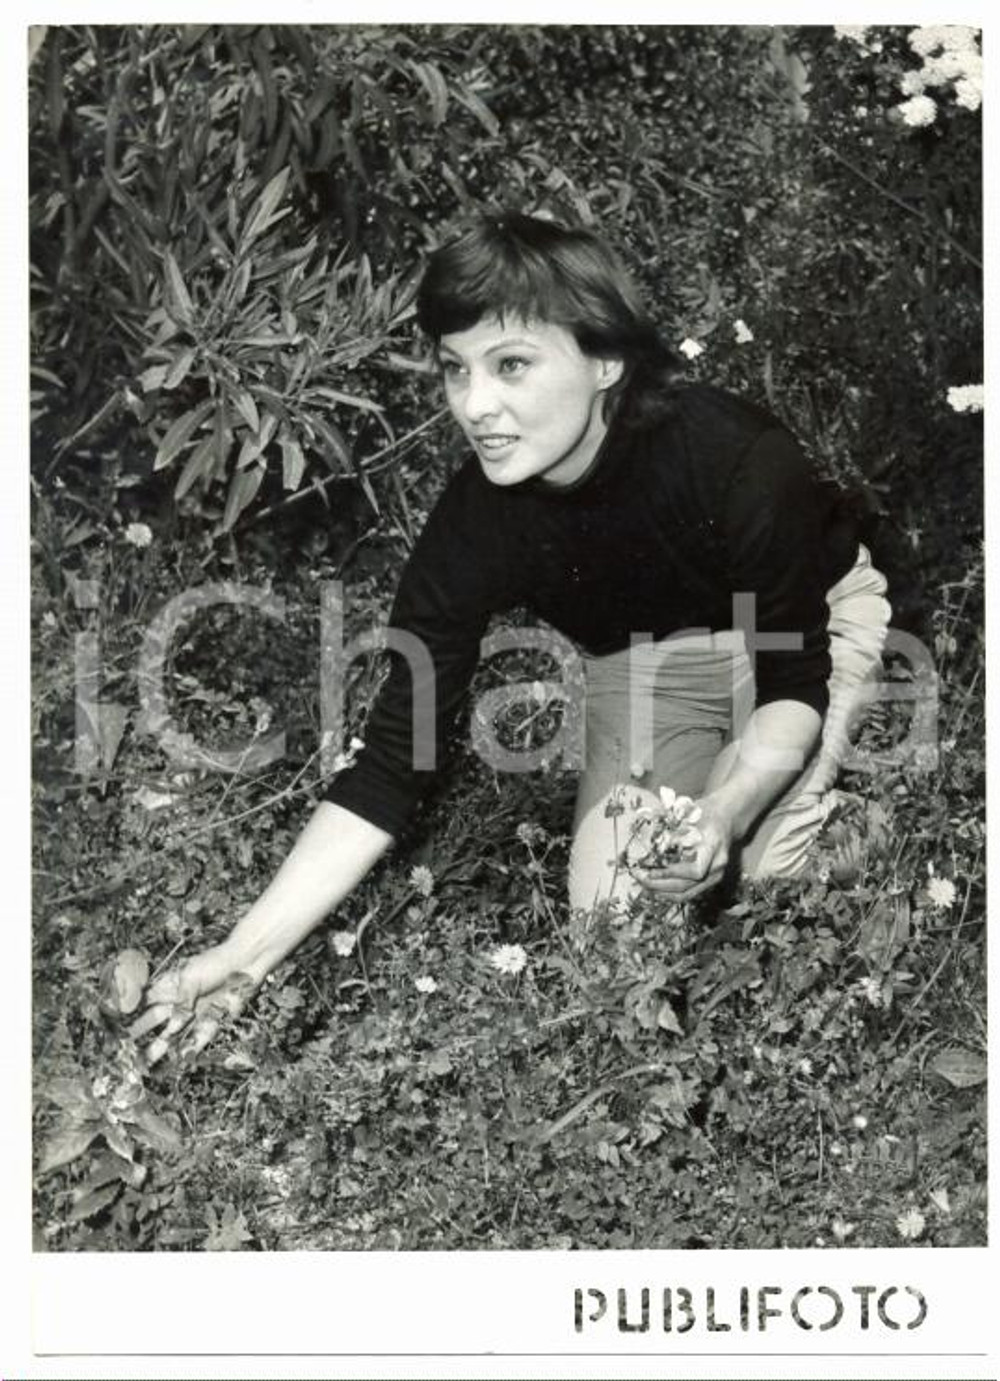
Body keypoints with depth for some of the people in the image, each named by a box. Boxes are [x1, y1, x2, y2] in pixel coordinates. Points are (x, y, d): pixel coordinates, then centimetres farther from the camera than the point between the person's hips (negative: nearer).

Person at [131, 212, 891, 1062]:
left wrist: (722, 815, -49)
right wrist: (249, 951, -32)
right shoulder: (475, 523, -27)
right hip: (644, 659, 3)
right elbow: (396, 758, -25)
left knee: (768, 872, -22)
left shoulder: (734, 456, -37)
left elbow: (795, 682, -28)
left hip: (811, 616, -2)